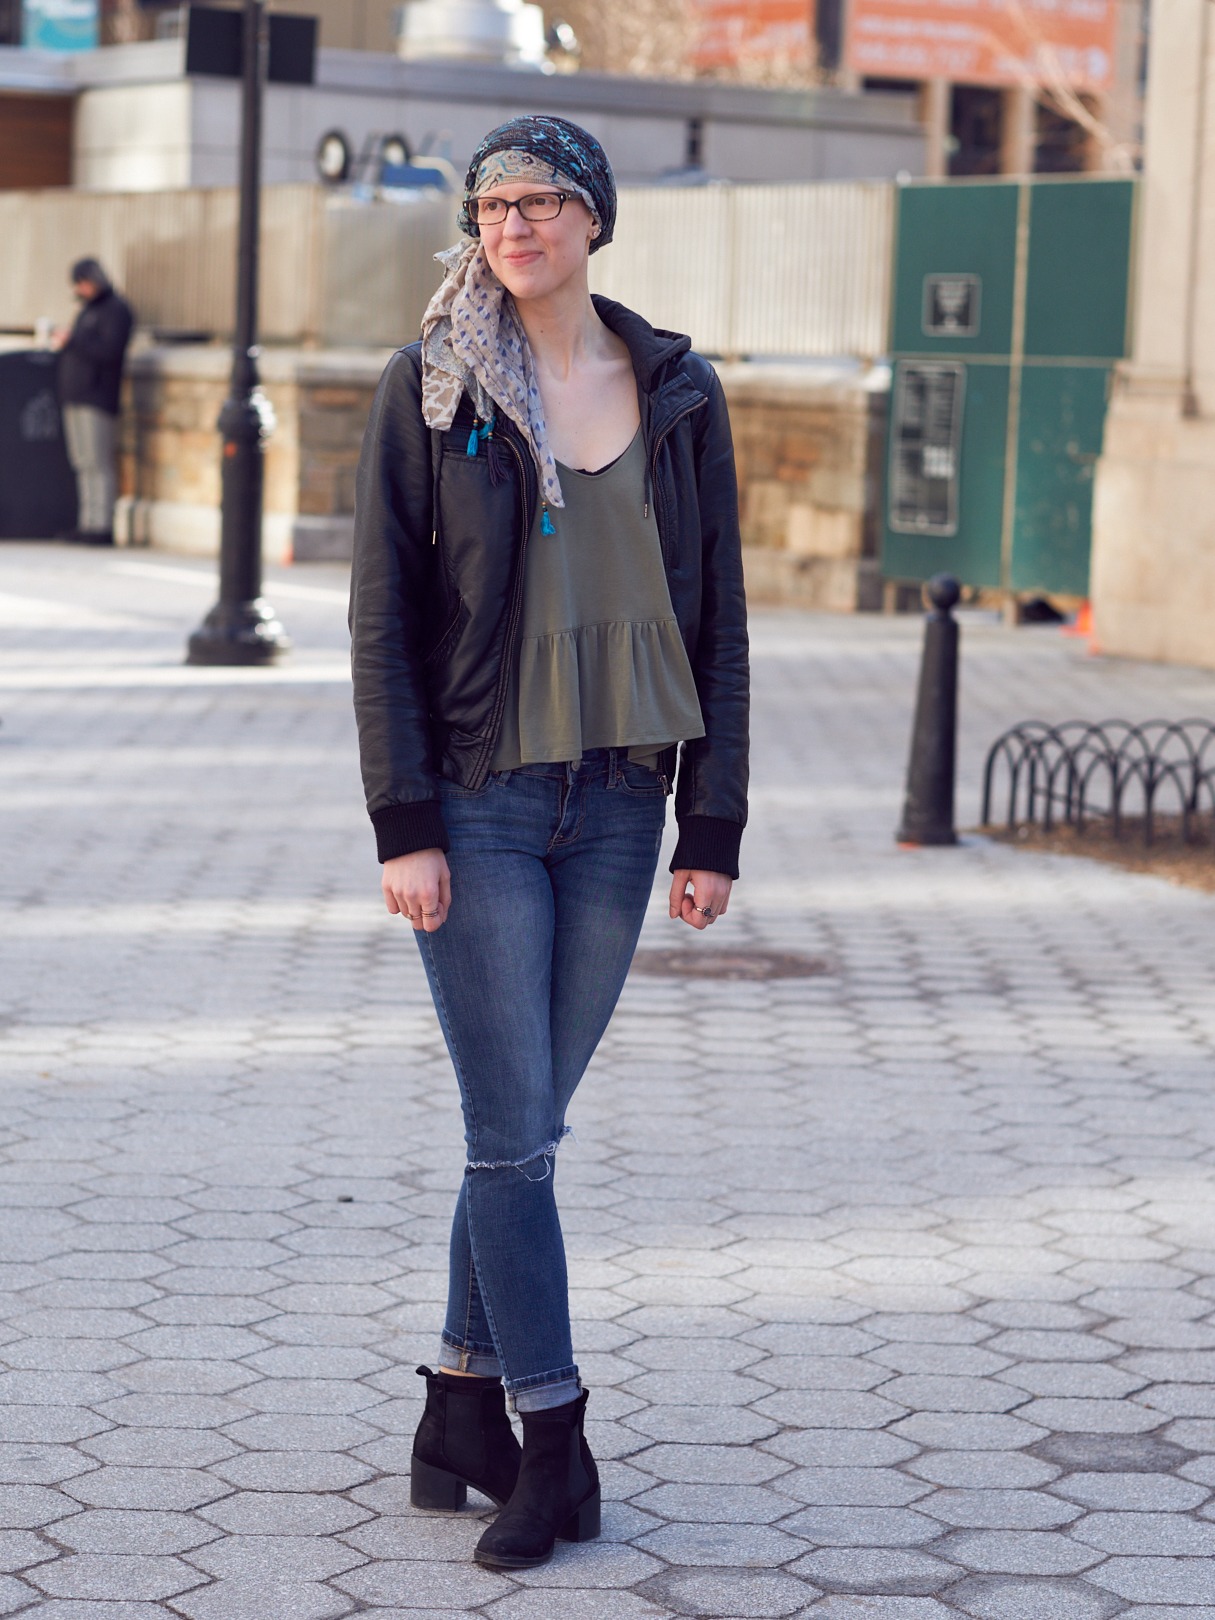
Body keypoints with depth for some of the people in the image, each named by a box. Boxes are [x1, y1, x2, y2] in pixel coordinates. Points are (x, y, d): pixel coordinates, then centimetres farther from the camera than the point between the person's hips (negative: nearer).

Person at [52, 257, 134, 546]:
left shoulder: (116, 310, -6)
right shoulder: (87, 311, 24)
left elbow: (109, 350, -18)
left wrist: (72, 340, -16)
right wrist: (63, 342, 10)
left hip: (97, 399, -9)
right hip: (74, 398, 9)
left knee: (97, 463, -13)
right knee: (82, 464, 5)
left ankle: (102, 526, -15)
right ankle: (87, 524, 4)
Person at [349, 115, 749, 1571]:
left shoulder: (677, 395, 6)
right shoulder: (429, 389, -2)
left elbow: (715, 621, 7)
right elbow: (381, 617, -3)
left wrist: (712, 828, 2)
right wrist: (403, 825, -10)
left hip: (617, 808, 3)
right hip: (476, 804, -3)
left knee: (522, 1125, 10)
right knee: (512, 1132, -3)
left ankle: (462, 1406, 23)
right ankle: (552, 1448, 4)